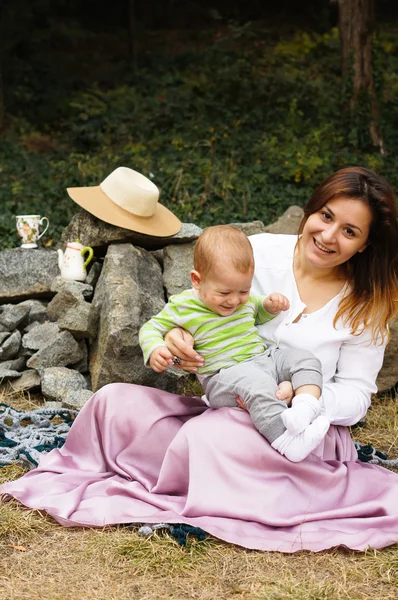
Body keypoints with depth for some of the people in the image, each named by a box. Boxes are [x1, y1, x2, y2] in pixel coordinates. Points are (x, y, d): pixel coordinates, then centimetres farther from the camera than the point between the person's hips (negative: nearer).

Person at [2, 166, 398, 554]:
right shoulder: (258, 253, 0)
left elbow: (355, 396, -1)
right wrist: (178, 339, -19)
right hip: (220, 408, 4)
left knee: (208, 435, -36)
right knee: (115, 402, -16)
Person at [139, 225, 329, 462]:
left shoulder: (244, 300, 9)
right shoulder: (183, 307, -7)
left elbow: (257, 313, 31)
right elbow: (152, 328, 3)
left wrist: (270, 305, 7)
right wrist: (155, 350, -19)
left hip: (264, 358, 7)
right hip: (224, 376, -7)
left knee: (305, 359, -10)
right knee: (258, 385, -37)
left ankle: (306, 406, -37)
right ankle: (288, 442, -52)